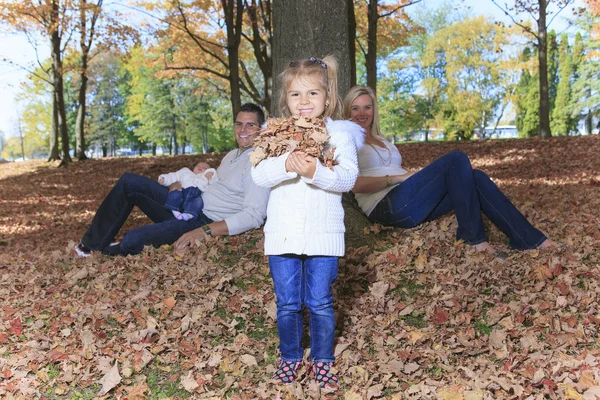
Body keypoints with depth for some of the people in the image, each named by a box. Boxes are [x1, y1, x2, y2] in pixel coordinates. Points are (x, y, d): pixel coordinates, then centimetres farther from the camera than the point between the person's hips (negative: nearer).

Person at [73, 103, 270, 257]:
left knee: (133, 240, -26)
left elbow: (254, 216, -27)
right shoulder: (232, 155, 15)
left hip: (207, 222, -10)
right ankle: (92, 243, 15)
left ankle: (105, 253, 12)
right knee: (129, 181, 8)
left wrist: (205, 231, -32)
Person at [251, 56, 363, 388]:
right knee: (287, 304, 11)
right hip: (282, 234, 2)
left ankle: (322, 359, 26)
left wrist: (316, 172, -30)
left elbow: (348, 178, -13)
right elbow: (258, 175, -9)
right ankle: (290, 357, 31)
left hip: (322, 235, -1)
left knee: (320, 303, 6)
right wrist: (286, 165, -28)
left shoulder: (340, 134, 0)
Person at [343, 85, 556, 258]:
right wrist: (398, 177, -13)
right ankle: (473, 237, -18)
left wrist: (414, 176, 0)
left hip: (409, 203, 7)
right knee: (456, 160, -19)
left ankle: (529, 239, -8)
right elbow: (355, 184, -11)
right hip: (389, 207, -7)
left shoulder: (380, 140, 30)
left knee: (475, 178, -10)